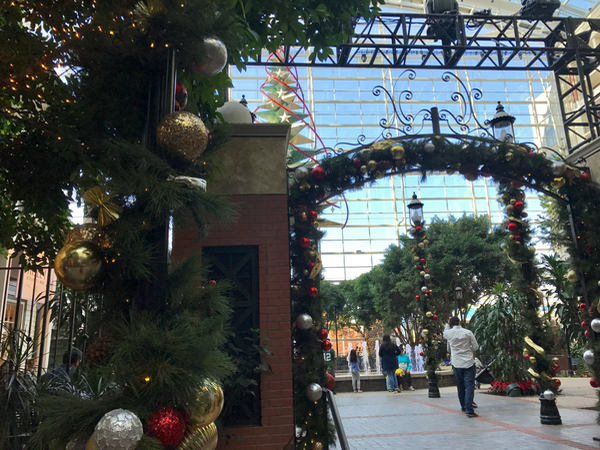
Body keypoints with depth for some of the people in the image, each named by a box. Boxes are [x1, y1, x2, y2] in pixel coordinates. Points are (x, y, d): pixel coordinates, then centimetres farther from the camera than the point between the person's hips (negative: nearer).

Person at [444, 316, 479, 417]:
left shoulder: (449, 333, -3)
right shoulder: (468, 332, -8)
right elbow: (476, 346, -1)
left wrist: (448, 324, 27)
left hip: (456, 364, 2)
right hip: (469, 363, -2)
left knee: (460, 386, 16)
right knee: (469, 386, -3)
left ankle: (464, 407, 29)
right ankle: (469, 410, -12)